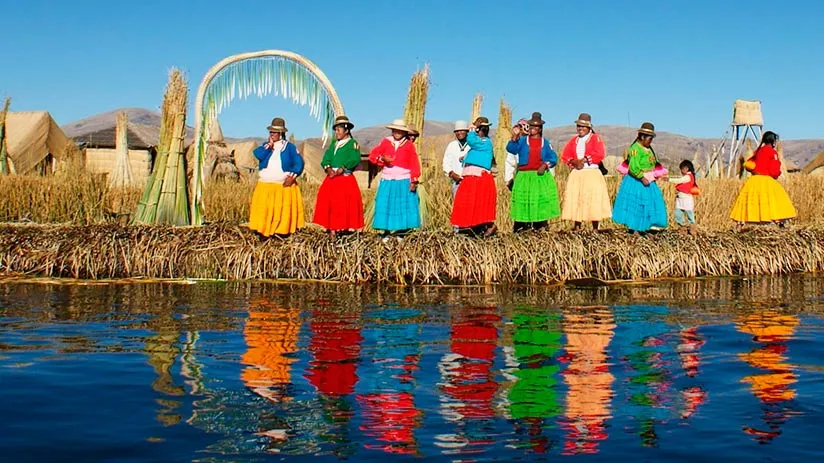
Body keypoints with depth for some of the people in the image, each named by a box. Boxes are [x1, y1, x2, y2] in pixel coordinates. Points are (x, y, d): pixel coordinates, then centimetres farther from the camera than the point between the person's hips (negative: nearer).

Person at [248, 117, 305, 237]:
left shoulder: (289, 147, 3)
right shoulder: (266, 145, 13)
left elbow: (298, 163, -4)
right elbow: (258, 154, -7)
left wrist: (293, 176, -16)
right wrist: (269, 145, -8)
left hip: (284, 186, -3)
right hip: (265, 186, 3)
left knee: (283, 211, -4)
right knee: (264, 209, -3)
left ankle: (282, 231, 1)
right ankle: (264, 232, 1)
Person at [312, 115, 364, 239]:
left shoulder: (352, 143, 1)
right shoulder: (333, 144, 20)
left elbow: (354, 159, -14)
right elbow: (326, 159, 9)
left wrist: (341, 169, -22)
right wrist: (328, 168, -12)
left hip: (346, 180, -6)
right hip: (331, 180, 6)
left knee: (345, 206, -9)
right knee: (329, 205, -1)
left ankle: (345, 228, -6)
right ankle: (332, 230, 1)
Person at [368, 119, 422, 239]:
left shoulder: (409, 145, 4)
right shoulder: (385, 142, 7)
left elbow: (414, 164, 1)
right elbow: (372, 155, 4)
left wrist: (414, 181, -7)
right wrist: (382, 159, -17)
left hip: (404, 181, -1)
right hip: (388, 180, 1)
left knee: (404, 206, -1)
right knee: (385, 206, -1)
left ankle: (400, 233, 9)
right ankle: (386, 232, 9)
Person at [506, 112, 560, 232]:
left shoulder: (545, 143, 12)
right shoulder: (522, 140, 8)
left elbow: (553, 158, 7)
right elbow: (511, 149, -8)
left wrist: (545, 165, -10)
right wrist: (514, 136, -22)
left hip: (541, 176, 1)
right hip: (524, 176, -1)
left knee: (542, 201, -4)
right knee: (523, 201, -5)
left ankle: (541, 226, 1)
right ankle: (522, 226, -3)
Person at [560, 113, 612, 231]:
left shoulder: (595, 138, 3)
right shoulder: (573, 140, 17)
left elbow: (599, 154, -11)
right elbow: (565, 155, 8)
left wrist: (584, 160, -14)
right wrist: (574, 162, -11)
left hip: (592, 174, -4)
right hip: (575, 174, 4)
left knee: (593, 200, -7)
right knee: (575, 200, 1)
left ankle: (595, 228, -3)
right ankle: (576, 227, 8)